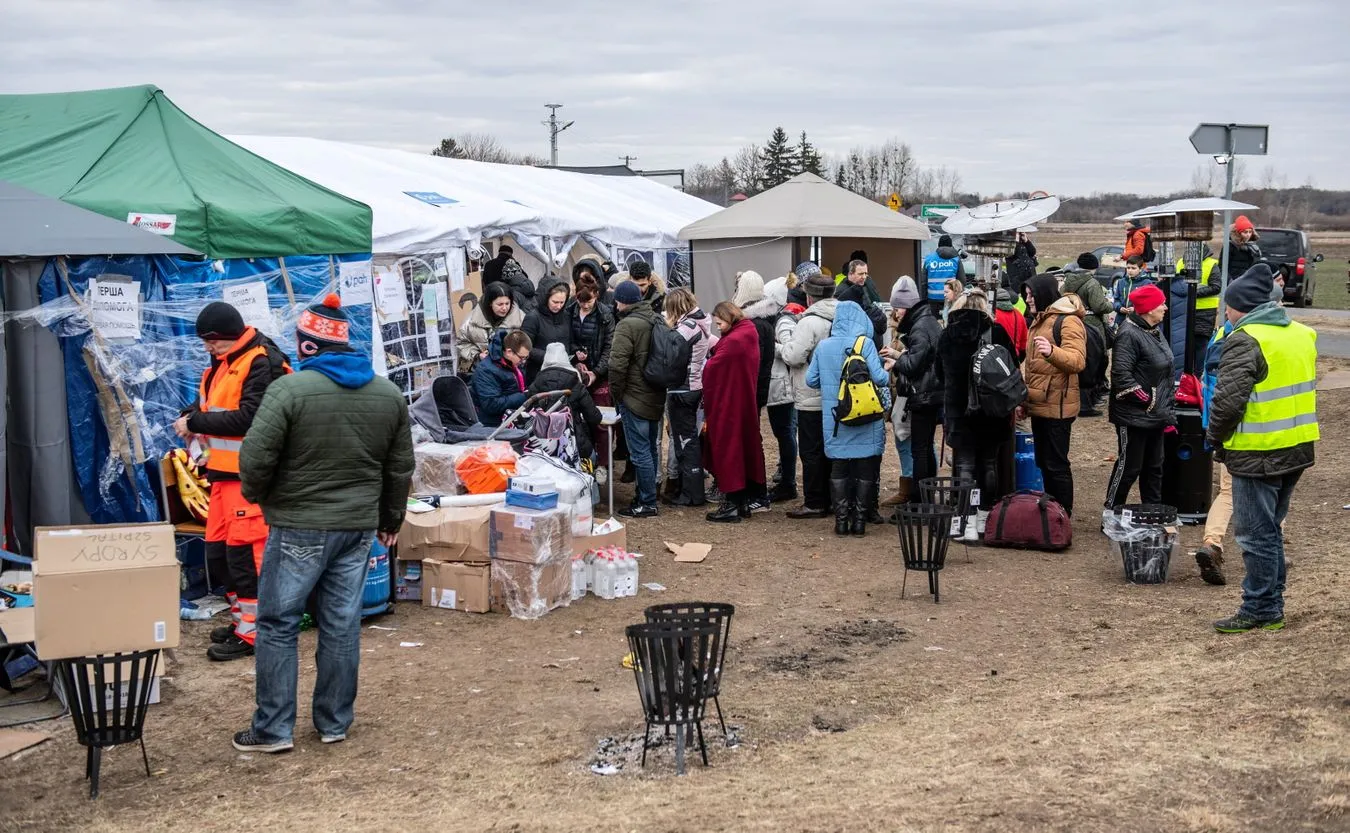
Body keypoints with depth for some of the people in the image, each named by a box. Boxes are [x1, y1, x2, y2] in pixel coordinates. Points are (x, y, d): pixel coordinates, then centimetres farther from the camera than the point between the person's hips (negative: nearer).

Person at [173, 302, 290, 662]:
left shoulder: (262, 363, -14)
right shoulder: (222, 364, 16)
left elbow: (248, 417, -22)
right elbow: (208, 403, 25)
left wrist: (197, 423, -15)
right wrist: (192, 417, 2)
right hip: (224, 471, 10)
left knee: (244, 552, -6)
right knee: (217, 552, 14)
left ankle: (251, 632, 3)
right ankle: (242, 619, 27)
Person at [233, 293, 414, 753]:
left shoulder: (289, 389, -14)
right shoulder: (389, 393, 5)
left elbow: (255, 458, -15)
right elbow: (400, 468, 11)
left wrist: (256, 493, 5)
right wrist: (391, 518, 22)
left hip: (299, 526, -5)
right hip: (360, 525, 5)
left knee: (278, 624, 6)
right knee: (342, 625, 11)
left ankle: (273, 728, 9)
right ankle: (334, 723, 19)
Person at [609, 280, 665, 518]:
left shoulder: (627, 324, -17)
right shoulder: (656, 320, 9)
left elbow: (617, 364, -22)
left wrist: (616, 393, -9)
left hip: (635, 398, -9)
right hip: (656, 397, 9)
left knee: (640, 452, -4)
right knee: (651, 449, 16)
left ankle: (647, 504, -1)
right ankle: (645, 496, 27)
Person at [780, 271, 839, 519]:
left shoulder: (810, 322, -17)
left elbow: (793, 356, -21)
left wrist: (784, 347, -1)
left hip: (812, 399, -8)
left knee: (811, 451, -1)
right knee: (830, 450, 14)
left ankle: (814, 503, 2)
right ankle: (830, 499, 20)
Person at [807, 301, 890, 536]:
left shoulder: (823, 346, 1)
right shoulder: (865, 344, -9)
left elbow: (811, 380, 5)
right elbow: (878, 377, -14)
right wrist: (889, 373, 7)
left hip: (835, 420, 3)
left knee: (839, 467, 10)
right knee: (865, 468, 7)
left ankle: (841, 520, 9)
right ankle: (860, 519, 8)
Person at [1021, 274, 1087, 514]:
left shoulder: (1069, 321, -12)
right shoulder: (1039, 320, 17)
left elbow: (1077, 361, -25)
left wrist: (1052, 351, -43)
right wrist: (1024, 399, 22)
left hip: (1057, 406, -9)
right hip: (1038, 405, 9)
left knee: (1056, 465, -5)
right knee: (1043, 462, 15)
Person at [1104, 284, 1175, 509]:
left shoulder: (1155, 331, 11)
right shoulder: (1129, 334, -19)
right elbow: (1122, 377, -25)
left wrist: (1166, 407, 14)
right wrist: (1150, 404, -21)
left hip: (1155, 415, 9)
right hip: (1134, 416, -9)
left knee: (1154, 466, 17)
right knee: (1128, 466, -1)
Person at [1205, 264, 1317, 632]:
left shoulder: (1246, 340, -16)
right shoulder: (1301, 334, 11)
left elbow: (1227, 399, -21)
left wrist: (1215, 435, -3)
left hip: (1258, 454, -9)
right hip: (1298, 449, 9)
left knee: (1256, 534, 0)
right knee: (1270, 530, 18)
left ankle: (1259, 610, 6)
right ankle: (1272, 604, 25)